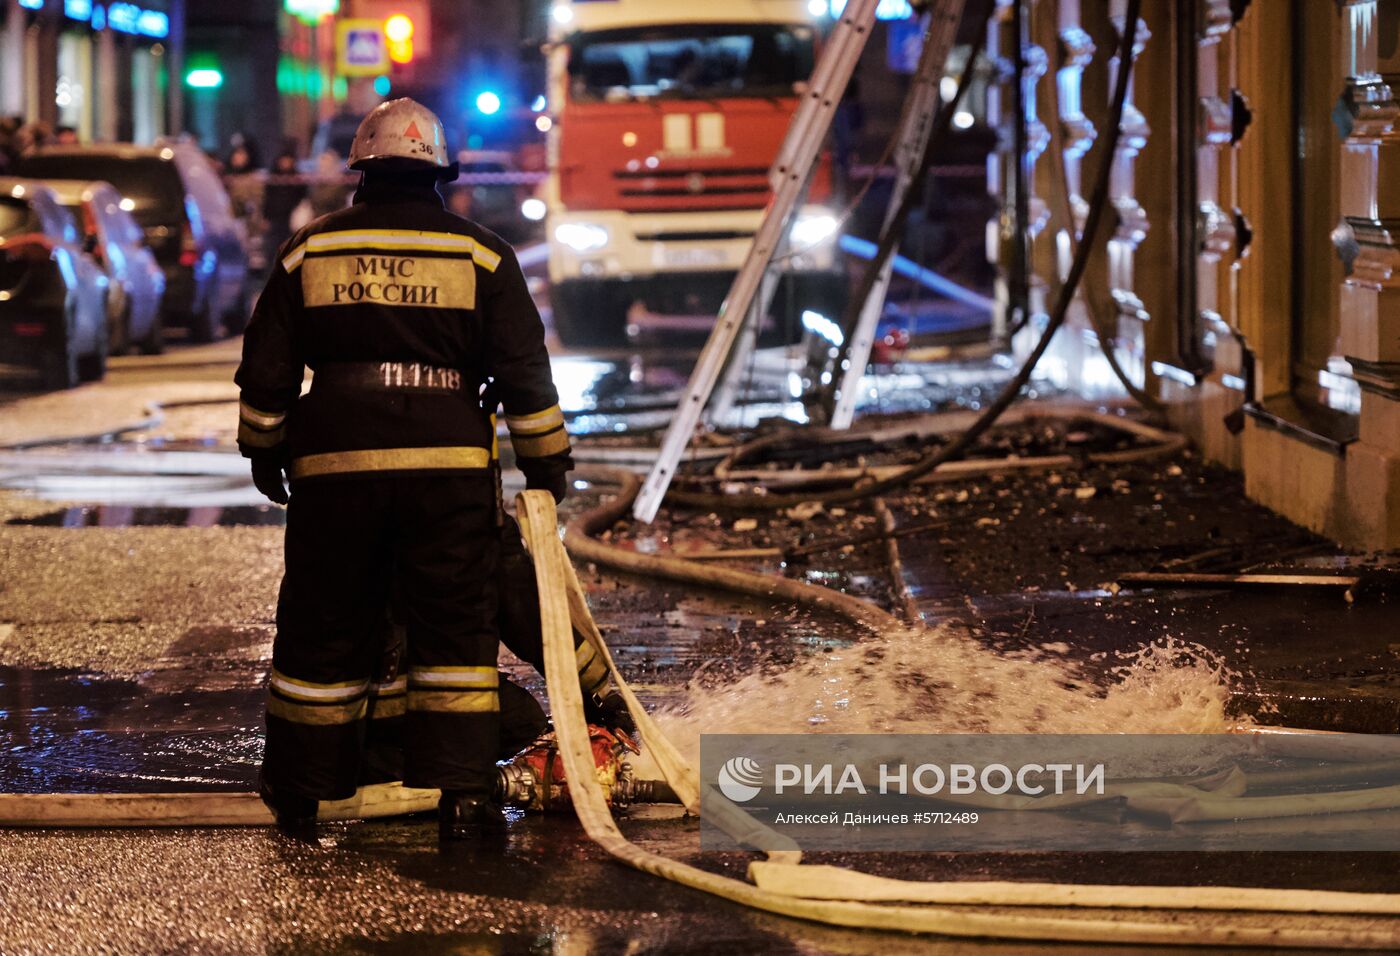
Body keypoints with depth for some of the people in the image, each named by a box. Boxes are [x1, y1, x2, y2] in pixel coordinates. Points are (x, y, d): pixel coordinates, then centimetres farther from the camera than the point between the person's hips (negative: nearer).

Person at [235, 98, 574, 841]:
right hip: (449, 465, -1)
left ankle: (297, 792, 21)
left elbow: (265, 369, 10)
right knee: (455, 630, 3)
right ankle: (463, 794, -2)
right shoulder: (481, 256, 4)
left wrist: (264, 449, 23)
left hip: (334, 465, 1)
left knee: (324, 630, 10)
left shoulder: (310, 250, 7)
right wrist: (545, 460, 13)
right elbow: (525, 370, 3)